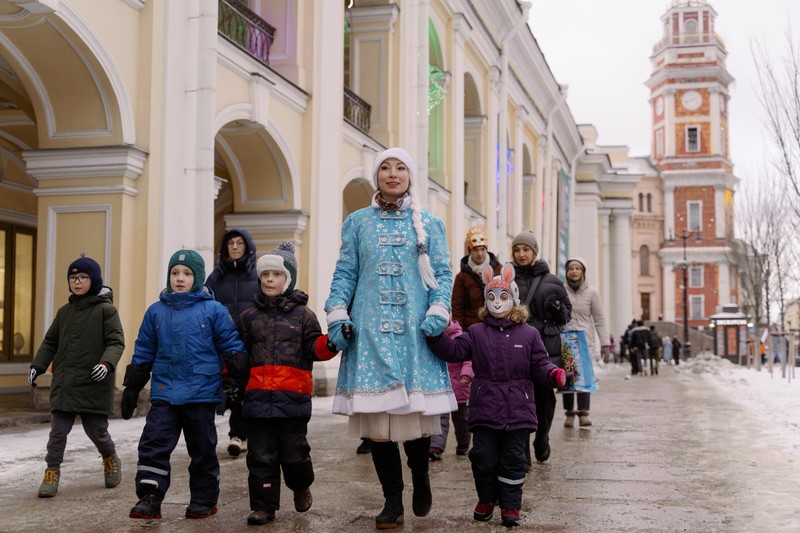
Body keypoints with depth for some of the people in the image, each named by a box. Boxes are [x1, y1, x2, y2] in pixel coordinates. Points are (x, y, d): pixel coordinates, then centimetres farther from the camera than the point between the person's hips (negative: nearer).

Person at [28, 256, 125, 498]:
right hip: (64, 385, 4)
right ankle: (52, 473, 8)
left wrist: (107, 363, -26)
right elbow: (50, 342, 19)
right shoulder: (65, 311, 13)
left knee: (96, 430, 5)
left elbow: (116, 342, -9)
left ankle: (111, 459, 33)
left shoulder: (106, 310, -3)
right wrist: (37, 366, 6)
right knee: (58, 431, -1)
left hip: (94, 385, -4)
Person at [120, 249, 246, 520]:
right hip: (164, 394, 2)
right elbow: (143, 353, 13)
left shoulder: (213, 310, -3)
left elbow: (232, 347, 0)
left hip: (201, 394, -2)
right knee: (153, 445, -5)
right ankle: (149, 498, 4)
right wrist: (131, 388, 12)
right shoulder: (156, 311, 7)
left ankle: (204, 499, 21)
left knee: (202, 449, 8)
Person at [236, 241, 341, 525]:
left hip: (293, 396, -2)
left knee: (293, 452, 5)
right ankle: (263, 506, 13)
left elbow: (314, 347, 0)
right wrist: (234, 377, 2)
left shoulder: (303, 315, 5)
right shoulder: (250, 317, 11)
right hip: (258, 396, 2)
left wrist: (330, 343, -19)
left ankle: (301, 486, 34)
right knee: (261, 454, 4)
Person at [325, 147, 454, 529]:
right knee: (376, 418, -1)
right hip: (370, 332, 1)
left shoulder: (429, 224, 11)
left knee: (417, 413, -4)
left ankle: (420, 479, 25)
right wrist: (338, 315, -3)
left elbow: (442, 273, 7)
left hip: (416, 331, 0)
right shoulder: (358, 222, 12)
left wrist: (438, 311, -9)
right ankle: (392, 500, 11)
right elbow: (345, 273, 9)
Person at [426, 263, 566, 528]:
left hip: (518, 412, 0)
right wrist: (435, 335, -18)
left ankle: (510, 505, 17)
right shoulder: (476, 333, 6)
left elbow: (539, 365, 3)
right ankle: (487, 499, 26)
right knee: (484, 458, 4)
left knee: (513, 460, 5)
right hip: (485, 410, 1)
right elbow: (454, 351, -3)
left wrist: (553, 373, -18)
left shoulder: (529, 334, 4)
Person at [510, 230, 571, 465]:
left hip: (546, 346, 1)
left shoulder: (552, 282, 9)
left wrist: (558, 310, -4)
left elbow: (568, 312, 17)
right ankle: (521, 453, 0)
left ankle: (542, 440, 33)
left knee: (544, 397, 7)